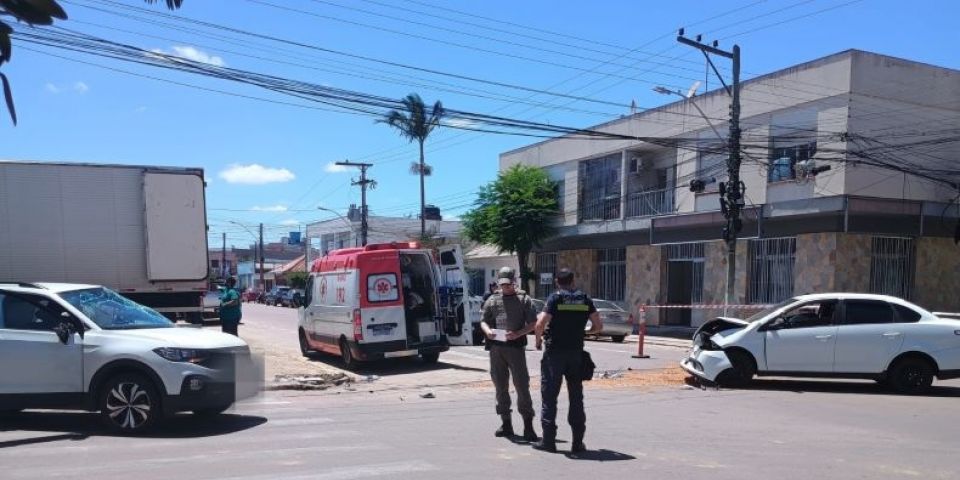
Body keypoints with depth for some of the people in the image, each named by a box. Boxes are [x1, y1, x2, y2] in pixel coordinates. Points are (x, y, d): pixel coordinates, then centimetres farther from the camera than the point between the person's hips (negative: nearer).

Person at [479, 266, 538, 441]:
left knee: (522, 385, -7)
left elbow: (532, 324, 2)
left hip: (515, 346, -4)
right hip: (496, 347, 4)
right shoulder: (492, 300, 14)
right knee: (500, 386, 9)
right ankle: (506, 423, 19)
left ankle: (528, 425, -2)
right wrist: (487, 330, -7)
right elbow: (483, 321, 16)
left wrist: (518, 333, -14)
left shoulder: (523, 299, 5)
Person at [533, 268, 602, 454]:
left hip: (555, 352, -4)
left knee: (549, 396, 5)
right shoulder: (585, 299, 4)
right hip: (576, 353, 4)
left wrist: (539, 340, -1)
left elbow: (540, 324, -19)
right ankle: (578, 442, 13)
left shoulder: (555, 298, -8)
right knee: (576, 397, 11)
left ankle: (549, 440, 6)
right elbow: (599, 326, 4)